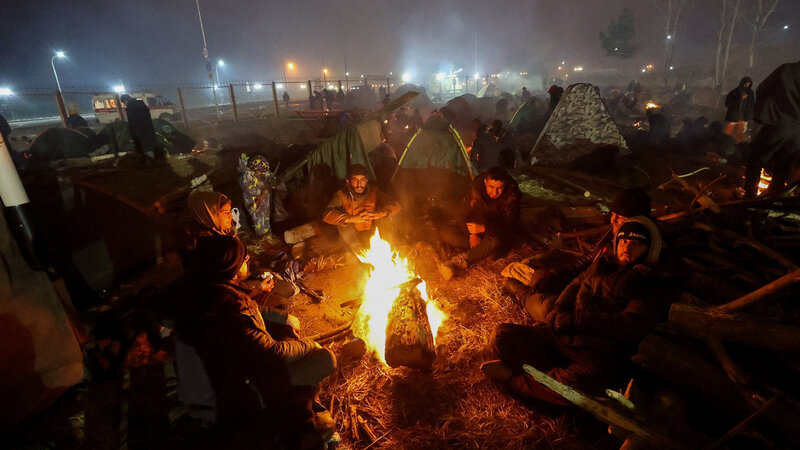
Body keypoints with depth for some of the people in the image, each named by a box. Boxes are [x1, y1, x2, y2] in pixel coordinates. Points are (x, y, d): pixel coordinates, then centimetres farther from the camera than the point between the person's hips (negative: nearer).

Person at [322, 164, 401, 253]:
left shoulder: (373, 192, -6)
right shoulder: (341, 195, -13)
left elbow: (396, 206, -11)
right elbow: (326, 215, -29)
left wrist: (379, 214, -32)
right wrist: (352, 219, -42)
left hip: (372, 234, 1)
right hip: (351, 236, -1)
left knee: (384, 212, -18)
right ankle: (357, 250, -25)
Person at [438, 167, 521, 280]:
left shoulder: (511, 197, -21)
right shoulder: (478, 186, -11)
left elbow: (511, 227, -25)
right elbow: (471, 213, -1)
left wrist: (483, 228, -40)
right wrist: (472, 234, -19)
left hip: (501, 233, -4)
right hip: (479, 225, 4)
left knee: (494, 242, -42)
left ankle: (456, 263, -47)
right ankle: (481, 247, -25)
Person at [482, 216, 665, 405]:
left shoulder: (648, 288, 5)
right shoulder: (601, 264, 20)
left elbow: (629, 327, -8)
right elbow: (574, 287, 17)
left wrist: (577, 319, -10)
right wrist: (562, 315, -4)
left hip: (595, 355, -4)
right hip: (562, 336, 4)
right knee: (501, 335, -14)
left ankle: (515, 380, -16)